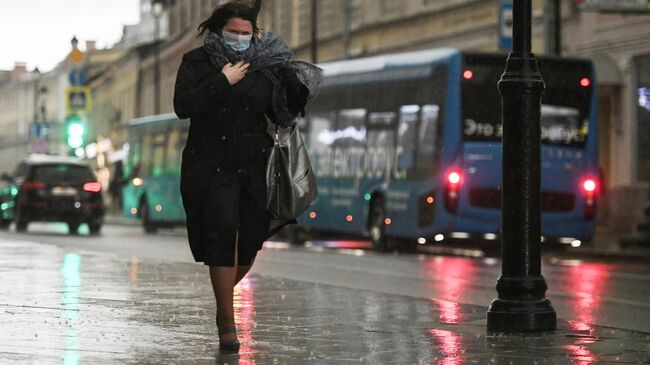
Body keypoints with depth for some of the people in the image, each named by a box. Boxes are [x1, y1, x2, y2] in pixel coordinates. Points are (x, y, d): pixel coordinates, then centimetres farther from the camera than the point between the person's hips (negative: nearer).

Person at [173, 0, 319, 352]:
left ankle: (224, 293, 37)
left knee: (250, 239, 4)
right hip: (211, 165, -3)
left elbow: (282, 115, 8)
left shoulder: (264, 65, 5)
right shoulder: (196, 62, 1)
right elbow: (183, 106, -13)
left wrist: (295, 89, -8)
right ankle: (227, 322, -11)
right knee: (222, 232, -15)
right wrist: (222, 82, -16)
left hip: (253, 167, 3)